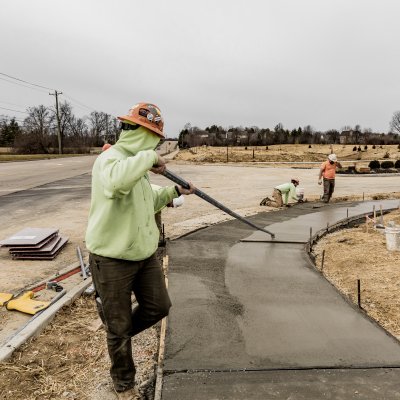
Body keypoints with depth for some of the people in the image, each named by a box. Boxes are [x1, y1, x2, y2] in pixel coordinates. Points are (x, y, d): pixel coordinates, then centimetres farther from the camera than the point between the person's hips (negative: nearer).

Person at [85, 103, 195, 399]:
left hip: (144, 253, 8)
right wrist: (149, 158, -34)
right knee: (119, 326, 10)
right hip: (112, 259, -8)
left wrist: (175, 191, 17)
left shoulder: (137, 163, 9)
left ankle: (118, 335, 41)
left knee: (159, 307, 14)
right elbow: (117, 181, -47)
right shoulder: (110, 159, -21)